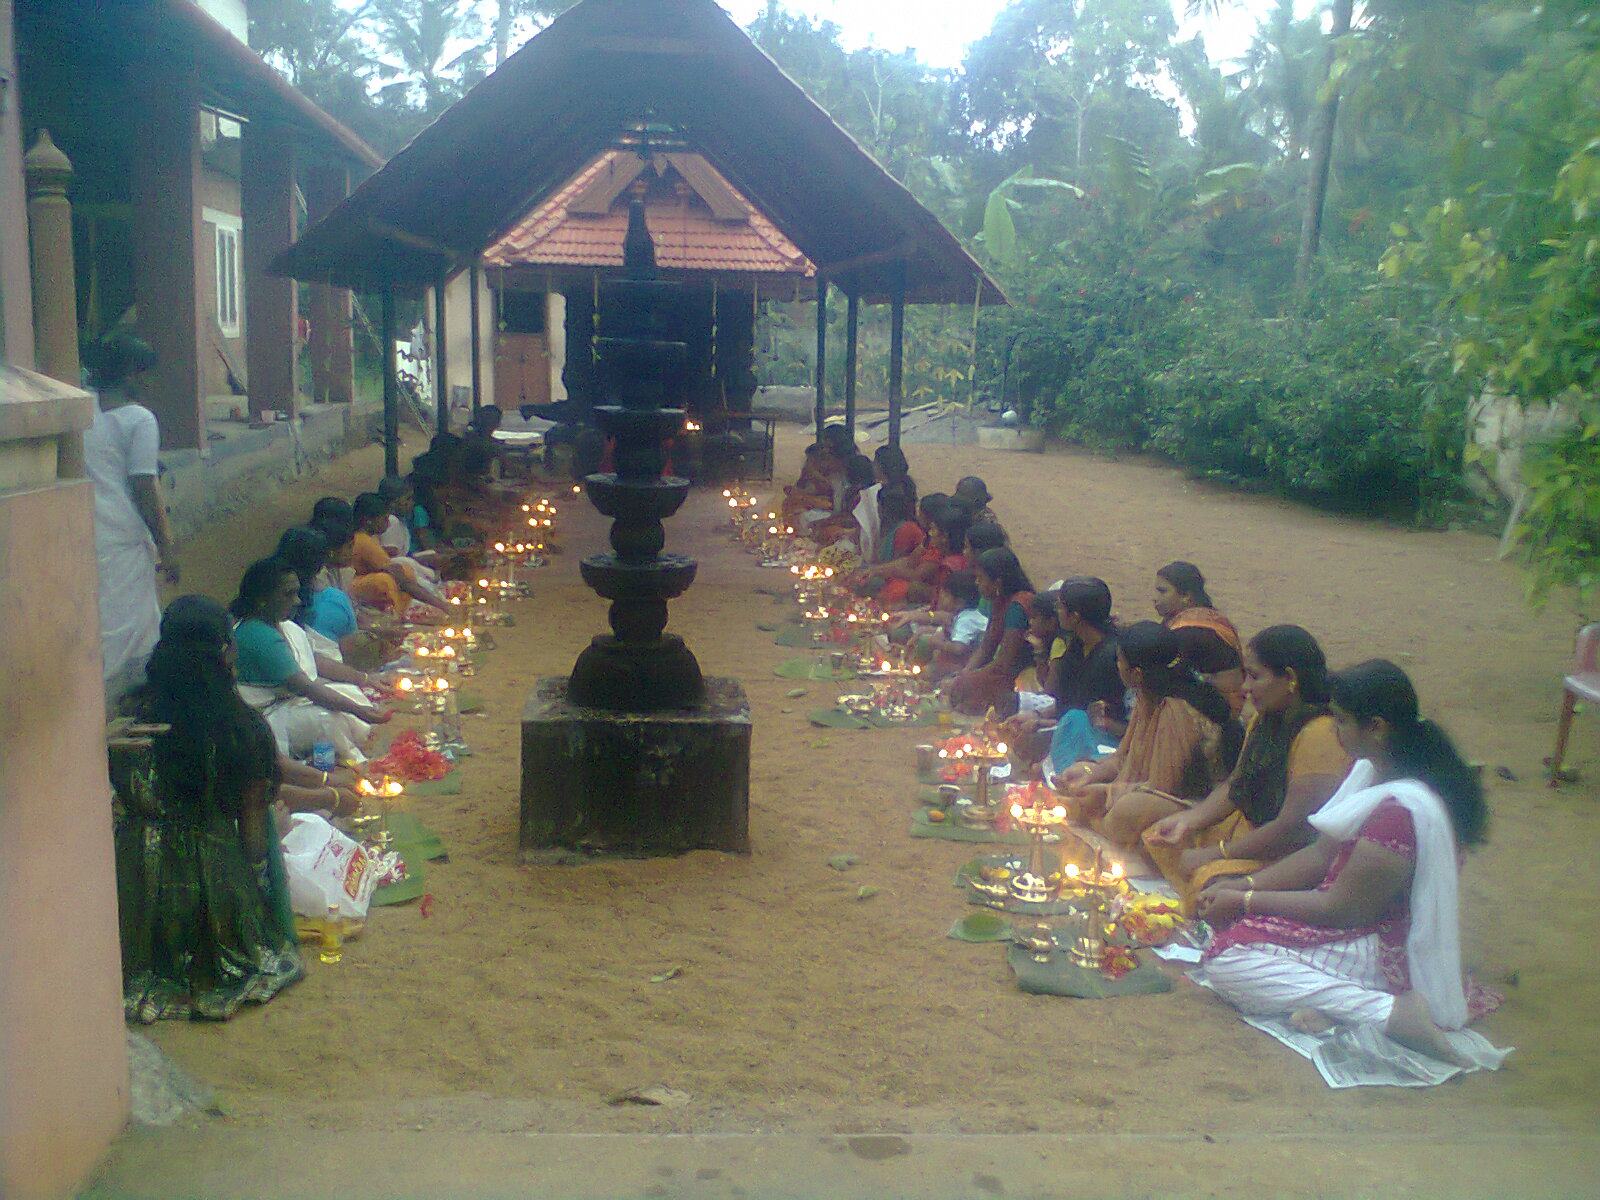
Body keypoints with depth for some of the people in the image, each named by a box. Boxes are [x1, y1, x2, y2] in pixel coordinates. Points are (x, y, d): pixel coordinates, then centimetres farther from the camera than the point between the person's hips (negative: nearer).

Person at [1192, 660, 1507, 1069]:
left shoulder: (1401, 812, -28)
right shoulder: (1370, 771, 3)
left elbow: (1339, 909, -22)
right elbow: (1320, 855, 8)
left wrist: (1245, 901, -13)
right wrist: (1243, 886, -3)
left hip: (1384, 951, -11)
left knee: (1225, 961, -20)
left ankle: (1393, 1012, -22)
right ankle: (1327, 996, -8)